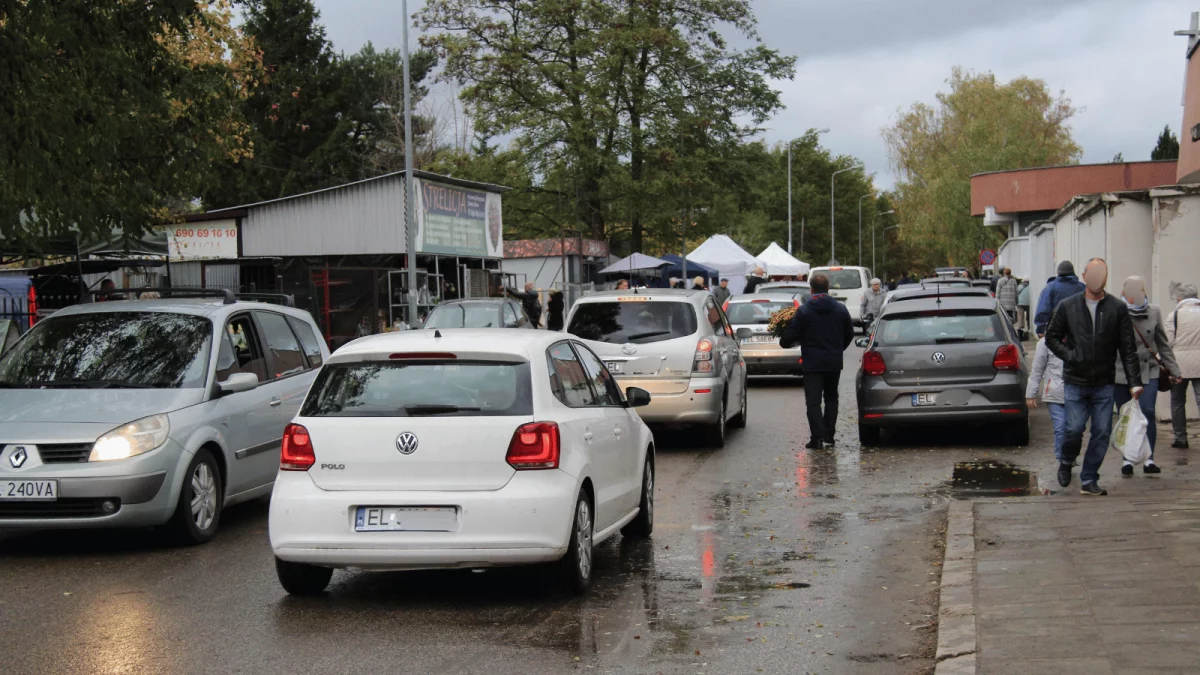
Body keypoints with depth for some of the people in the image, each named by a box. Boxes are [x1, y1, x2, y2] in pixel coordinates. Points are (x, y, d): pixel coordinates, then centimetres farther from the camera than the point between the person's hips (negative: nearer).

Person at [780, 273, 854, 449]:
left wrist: (784, 343, 14)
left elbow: (790, 336, -9)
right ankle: (829, 435, 18)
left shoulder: (803, 311, -9)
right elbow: (849, 335, 13)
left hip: (812, 362, -4)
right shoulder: (841, 309, 3)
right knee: (831, 398, 18)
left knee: (813, 401, -2)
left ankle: (818, 437, -10)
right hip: (834, 362, 4)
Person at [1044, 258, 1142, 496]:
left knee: (1102, 432, 0)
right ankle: (1066, 462, 24)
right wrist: (1068, 355, -7)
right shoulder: (1068, 306, 3)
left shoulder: (1118, 309, 3)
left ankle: (1089, 480, 11)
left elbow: (1128, 349, 3)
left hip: (1104, 384, 1)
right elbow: (1051, 336, 11)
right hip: (1075, 382, -1)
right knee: (1075, 428, -6)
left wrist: (1134, 382, -3)